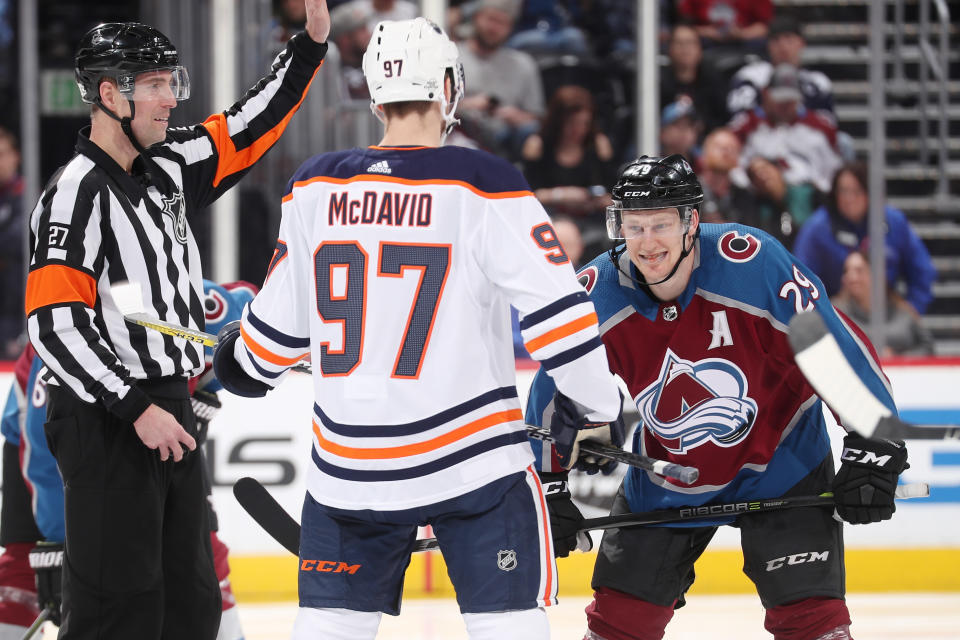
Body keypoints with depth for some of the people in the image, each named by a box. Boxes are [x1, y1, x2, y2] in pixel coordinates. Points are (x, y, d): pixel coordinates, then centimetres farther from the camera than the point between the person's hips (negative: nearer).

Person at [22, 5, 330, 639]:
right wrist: (137, 412, -22)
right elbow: (55, 325, -21)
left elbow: (247, 131, 20)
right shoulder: (78, 194, -15)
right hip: (107, 423, -9)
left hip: (169, 409, 9)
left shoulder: (166, 168, 10)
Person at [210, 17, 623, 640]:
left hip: (349, 467, 4)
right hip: (472, 458, -4)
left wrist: (241, 362, 33)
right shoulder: (484, 186, -10)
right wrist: (597, 412, 1)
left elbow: (280, 320, 11)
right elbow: (557, 309, -12)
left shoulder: (315, 187, 2)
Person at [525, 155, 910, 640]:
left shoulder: (754, 263, -27)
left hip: (778, 466, -3)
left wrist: (871, 450, -19)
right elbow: (555, 390, 1)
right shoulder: (597, 295, -16)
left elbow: (839, 346, -19)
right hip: (665, 479, 3)